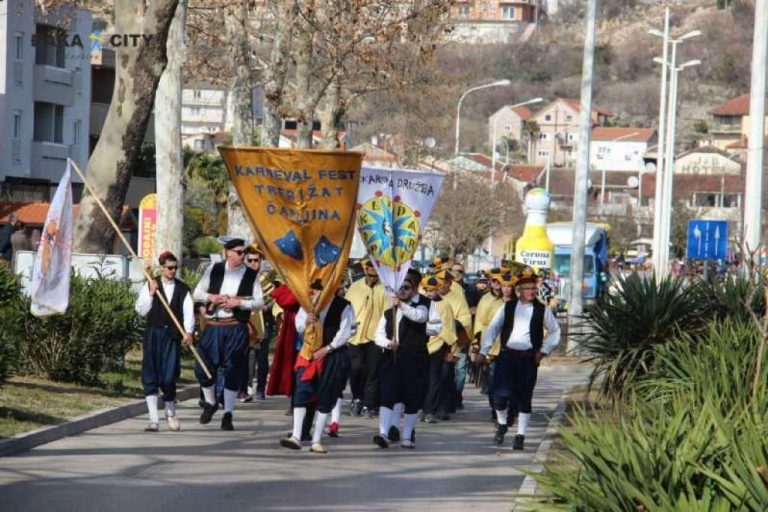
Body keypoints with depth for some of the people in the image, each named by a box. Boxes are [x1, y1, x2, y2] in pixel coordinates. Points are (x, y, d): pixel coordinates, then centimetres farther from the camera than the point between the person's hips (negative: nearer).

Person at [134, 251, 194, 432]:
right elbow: (141, 310, 1)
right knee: (150, 377, -4)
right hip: (153, 334, 0)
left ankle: (170, 412, 21)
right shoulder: (150, 286, 6)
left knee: (169, 378, -5)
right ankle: (153, 419, -1)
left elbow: (188, 311, -2)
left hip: (172, 336, 0)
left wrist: (188, 331, -17)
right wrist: (151, 294, -12)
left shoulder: (182, 289, 8)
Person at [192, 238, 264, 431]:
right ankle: (210, 403, 23)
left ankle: (228, 415, 10)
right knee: (203, 366, -3)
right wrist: (212, 297, -9)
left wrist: (239, 302, -13)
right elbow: (197, 293, 11)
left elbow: (260, 301, 1)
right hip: (213, 326, 1)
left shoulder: (251, 275, 4)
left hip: (236, 328, -1)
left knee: (233, 371, -1)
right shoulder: (214, 270, 6)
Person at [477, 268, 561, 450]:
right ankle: (502, 424, 17)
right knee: (500, 393, -10)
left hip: (529, 358, 0)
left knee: (524, 397, 1)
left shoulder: (542, 310, 4)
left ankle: (520, 435, 10)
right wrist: (483, 351, -1)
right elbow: (493, 329, 6)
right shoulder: (508, 308, 5)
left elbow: (555, 331, 12)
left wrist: (544, 351, 2)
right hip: (507, 356, 0)